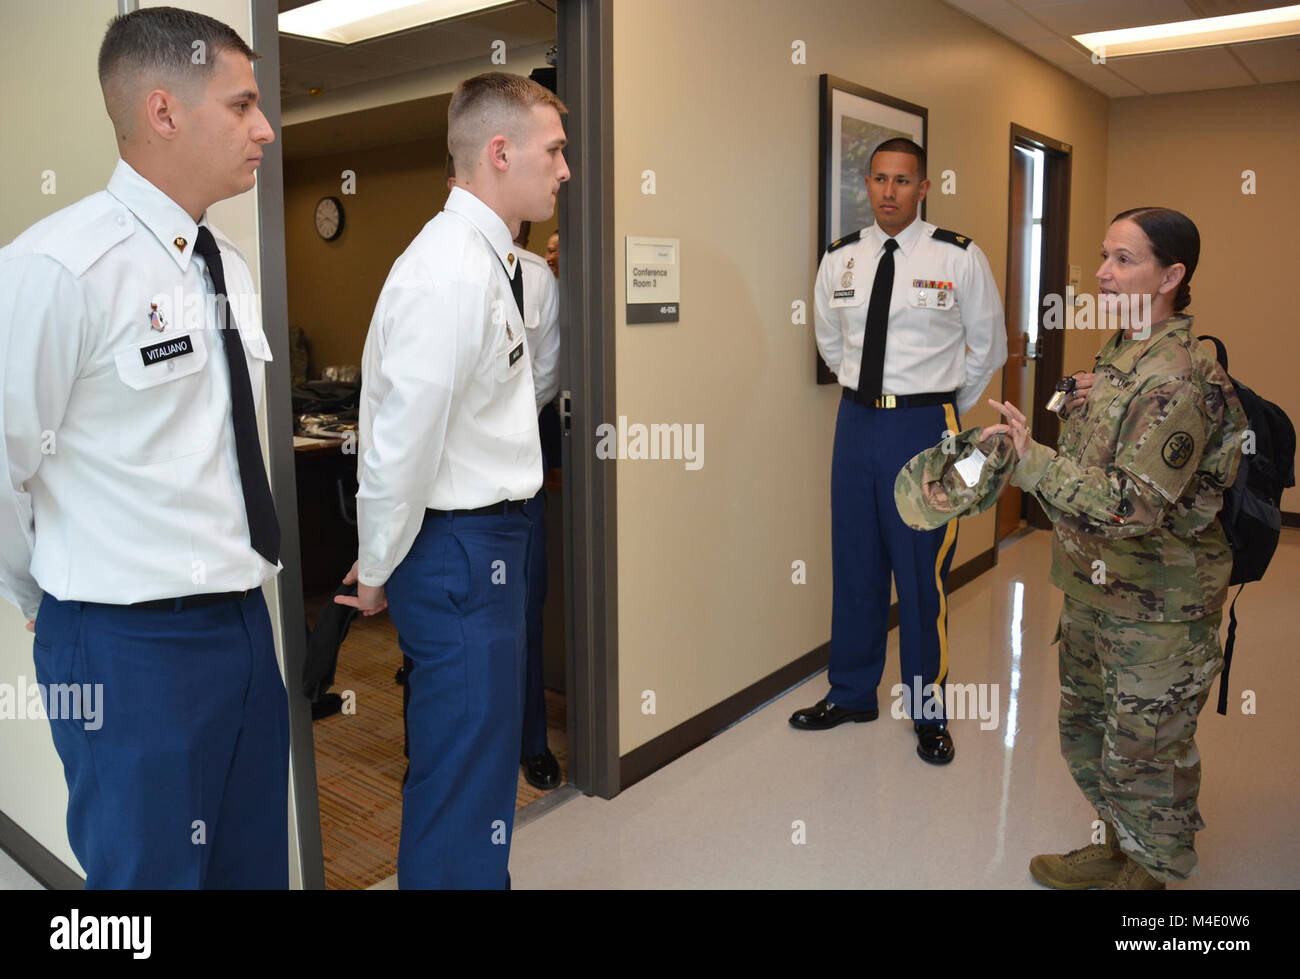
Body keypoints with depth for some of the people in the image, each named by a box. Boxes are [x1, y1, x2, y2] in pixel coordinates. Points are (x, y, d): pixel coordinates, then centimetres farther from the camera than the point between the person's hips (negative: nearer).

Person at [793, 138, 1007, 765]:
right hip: (857, 420, 4)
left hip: (925, 425, -3)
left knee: (922, 572, 2)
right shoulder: (839, 260, 6)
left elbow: (988, 346, 8)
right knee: (854, 564, 12)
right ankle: (851, 694, 30)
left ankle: (929, 711, 21)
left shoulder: (959, 258, -4)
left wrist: (948, 410, 12)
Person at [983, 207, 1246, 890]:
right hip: (1093, 594, 10)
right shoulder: (1117, 355, 8)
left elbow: (1131, 505, -30)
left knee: (1144, 754, 8)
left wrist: (1031, 461, -30)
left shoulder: (1179, 378, -23)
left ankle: (1147, 874, 30)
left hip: (1157, 610, -10)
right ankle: (1116, 849, 44)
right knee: (1087, 729, 23)